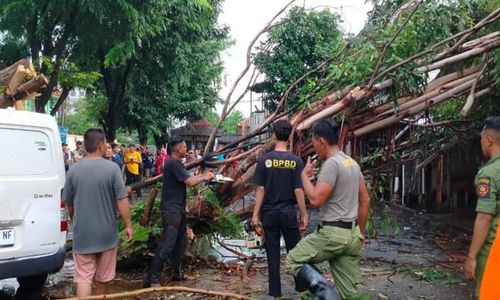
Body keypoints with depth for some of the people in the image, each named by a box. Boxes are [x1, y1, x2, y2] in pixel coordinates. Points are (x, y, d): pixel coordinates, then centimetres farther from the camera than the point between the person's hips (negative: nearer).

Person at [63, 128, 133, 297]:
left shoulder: (74, 170, -4)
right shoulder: (112, 168, -11)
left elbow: (68, 204, 6)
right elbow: (122, 200, -13)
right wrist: (128, 225, -2)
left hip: (82, 233, 0)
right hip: (106, 232, 0)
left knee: (83, 277, 1)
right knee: (103, 276, 19)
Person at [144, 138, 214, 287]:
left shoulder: (174, 163, 15)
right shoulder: (174, 163, -17)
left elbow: (187, 178, 20)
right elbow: (190, 182, -20)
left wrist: (203, 175, 13)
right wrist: (204, 178, -4)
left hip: (177, 208, 11)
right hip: (171, 209, -11)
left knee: (180, 241, 15)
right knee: (167, 243, -12)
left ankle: (176, 273, 23)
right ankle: (152, 277, -9)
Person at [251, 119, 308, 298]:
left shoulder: (265, 159, -5)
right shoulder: (296, 161, -6)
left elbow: (261, 190, -5)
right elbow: (298, 191, -7)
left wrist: (255, 214, 0)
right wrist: (304, 215, 2)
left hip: (269, 213, 1)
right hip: (289, 213, 0)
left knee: (273, 255, 7)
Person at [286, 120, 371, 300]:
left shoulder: (331, 164, -16)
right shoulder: (353, 163, 13)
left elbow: (315, 200, -22)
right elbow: (365, 201, 17)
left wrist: (305, 175, -7)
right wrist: (360, 233, 23)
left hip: (333, 233, -9)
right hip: (351, 234, 9)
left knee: (294, 260, 7)